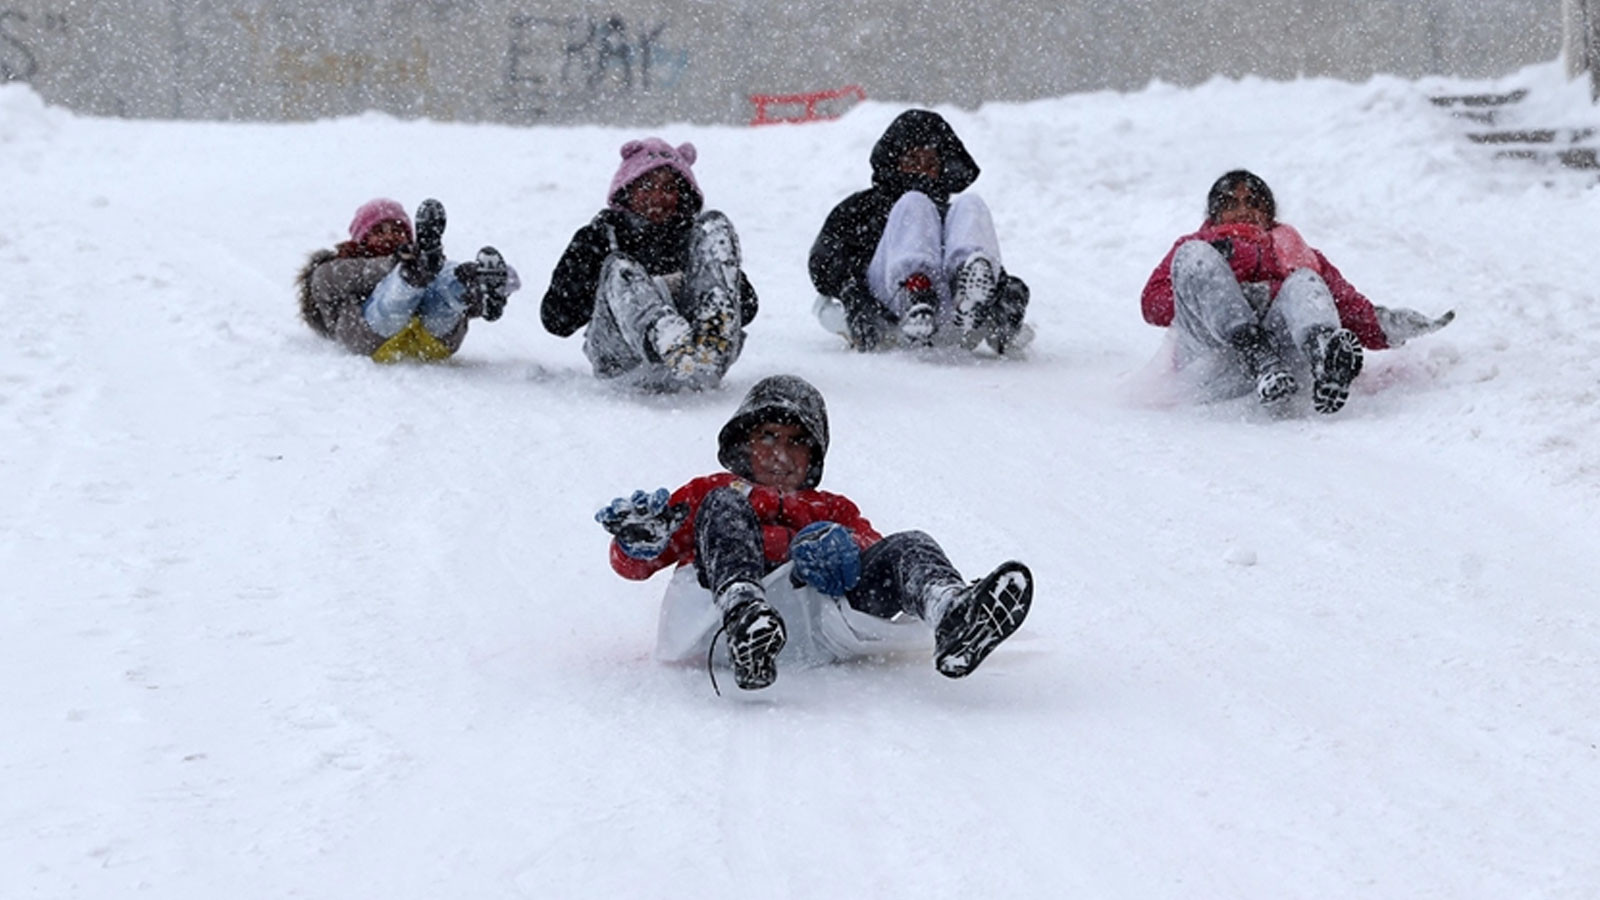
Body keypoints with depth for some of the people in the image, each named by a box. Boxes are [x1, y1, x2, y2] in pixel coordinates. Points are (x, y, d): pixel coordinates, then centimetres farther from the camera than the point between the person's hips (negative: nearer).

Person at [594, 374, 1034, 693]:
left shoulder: (831, 509, 41)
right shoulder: (707, 493, 37)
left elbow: (870, 541, 18)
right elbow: (634, 564, 24)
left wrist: (844, 547, -8)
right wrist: (639, 543, -3)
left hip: (817, 602, 1)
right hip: (717, 604, -1)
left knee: (907, 547, -17)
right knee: (725, 506, -23)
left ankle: (954, 616, -58)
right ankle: (745, 616, -57)